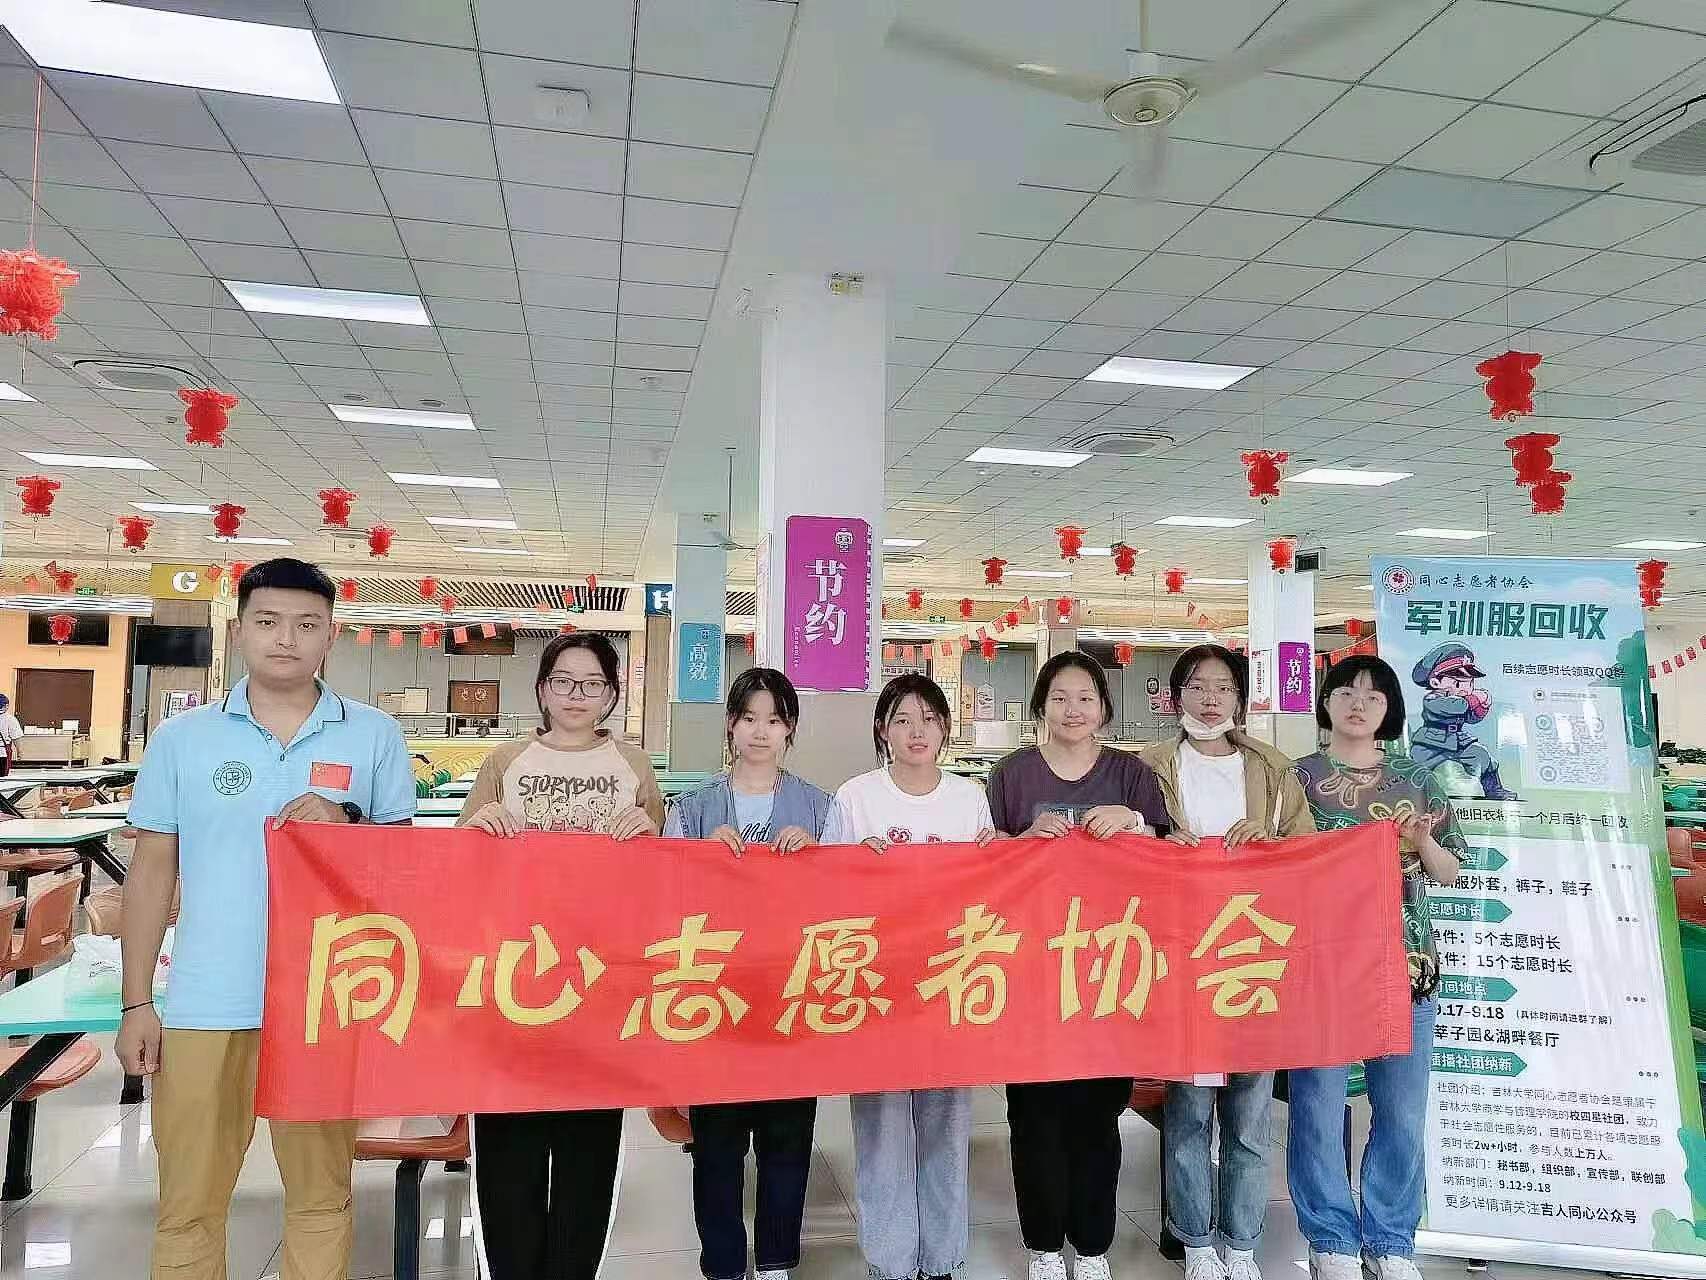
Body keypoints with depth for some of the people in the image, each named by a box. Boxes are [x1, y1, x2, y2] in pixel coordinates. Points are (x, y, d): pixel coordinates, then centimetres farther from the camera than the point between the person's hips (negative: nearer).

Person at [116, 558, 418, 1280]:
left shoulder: (373, 736, 2)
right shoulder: (181, 738, 4)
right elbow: (152, 870, 6)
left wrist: (344, 824, -15)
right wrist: (137, 1003, 3)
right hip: (205, 1004, 1)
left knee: (321, 1198, 12)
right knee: (188, 1207, 11)